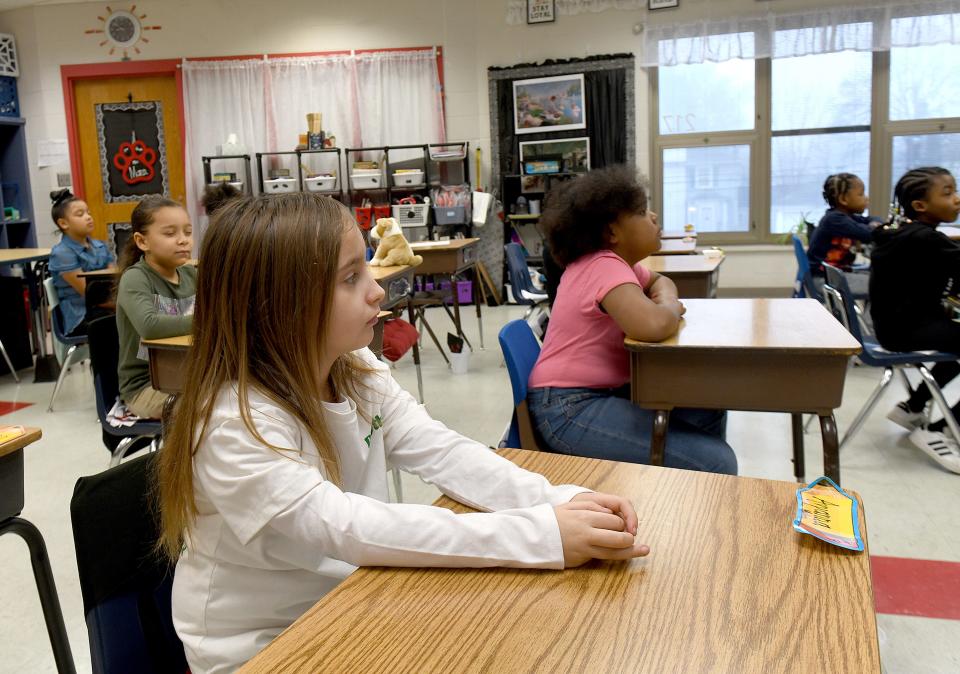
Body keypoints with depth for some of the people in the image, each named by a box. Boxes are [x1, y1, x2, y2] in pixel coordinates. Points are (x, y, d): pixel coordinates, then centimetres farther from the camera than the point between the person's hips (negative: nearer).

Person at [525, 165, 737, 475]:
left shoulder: (615, 261, 9)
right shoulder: (604, 267, -20)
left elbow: (659, 282, 30)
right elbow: (653, 326, -37)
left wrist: (665, 299, 4)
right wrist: (670, 308, -12)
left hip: (602, 391, 10)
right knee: (716, 464, -15)